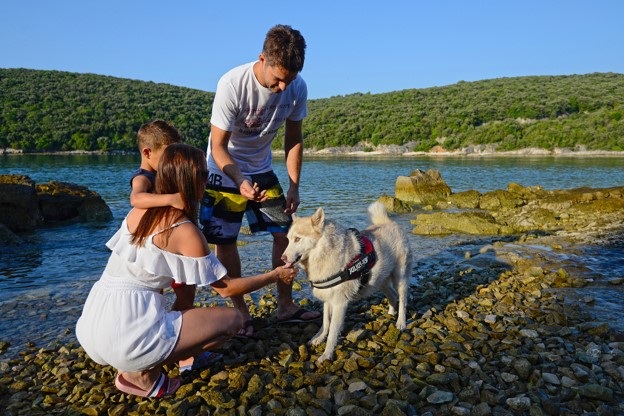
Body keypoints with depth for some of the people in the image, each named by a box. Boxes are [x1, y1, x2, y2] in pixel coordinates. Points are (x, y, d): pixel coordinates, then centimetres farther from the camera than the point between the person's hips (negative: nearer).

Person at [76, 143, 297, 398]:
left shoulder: (139, 211, 7)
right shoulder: (185, 231, -13)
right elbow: (226, 288, -5)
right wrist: (275, 276, 7)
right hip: (127, 337, -8)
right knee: (232, 320, 0)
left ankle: (130, 363, 13)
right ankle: (142, 372, -1)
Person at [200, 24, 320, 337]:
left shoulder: (297, 88, -16)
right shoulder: (232, 84, -29)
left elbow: (294, 139, -3)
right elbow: (218, 147, -24)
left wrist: (294, 186, -7)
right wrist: (240, 181, -40)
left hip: (262, 170, 4)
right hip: (225, 171, -4)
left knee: (284, 232, 3)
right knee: (225, 241, -3)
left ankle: (286, 306, 16)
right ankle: (240, 311, 13)